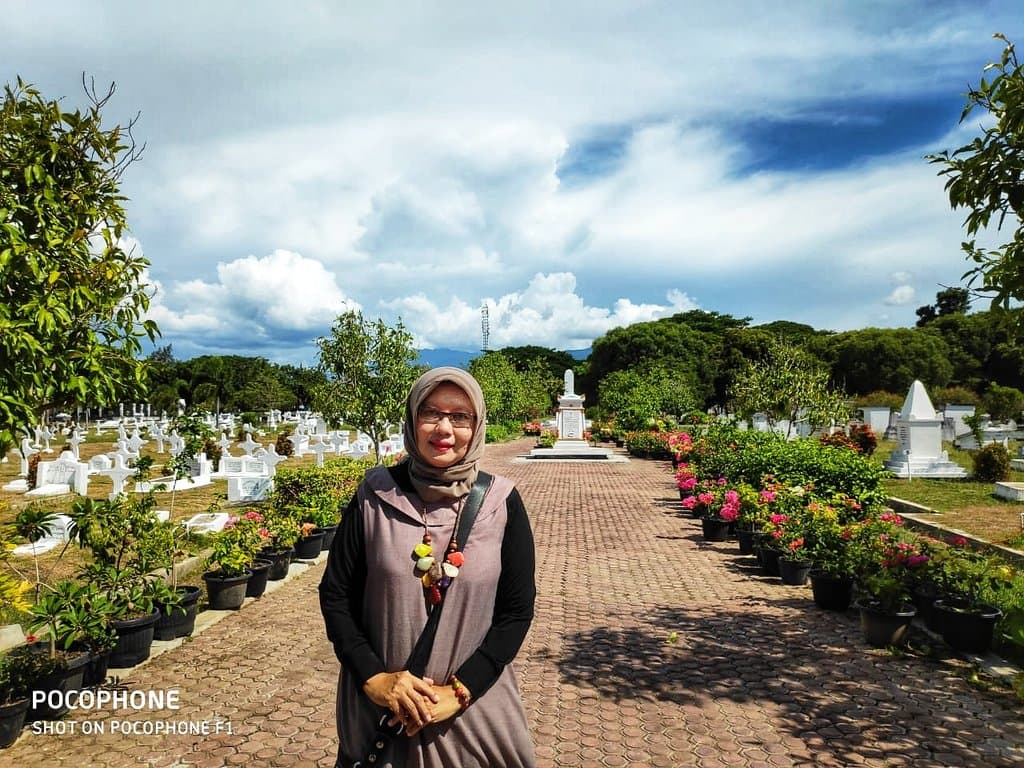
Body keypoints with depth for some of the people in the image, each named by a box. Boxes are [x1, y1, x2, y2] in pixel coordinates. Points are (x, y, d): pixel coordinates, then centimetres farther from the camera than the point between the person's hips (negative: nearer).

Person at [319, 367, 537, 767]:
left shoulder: (501, 503, -9)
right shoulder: (376, 495, -8)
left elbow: (517, 609, -6)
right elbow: (335, 594, -2)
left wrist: (461, 690, -13)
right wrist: (373, 676, -12)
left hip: (476, 702, 0)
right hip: (380, 705, 1)